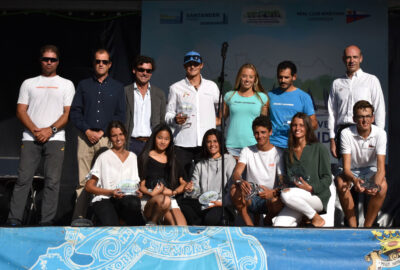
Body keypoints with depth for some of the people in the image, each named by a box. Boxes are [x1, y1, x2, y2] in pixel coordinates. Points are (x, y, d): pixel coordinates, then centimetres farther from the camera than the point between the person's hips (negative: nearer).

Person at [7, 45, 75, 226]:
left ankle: (46, 221, -2)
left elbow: (69, 113, 3)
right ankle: (14, 219, -3)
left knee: (52, 181, -5)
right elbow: (21, 111, 8)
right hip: (30, 138, 1)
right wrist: (35, 130, -8)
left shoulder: (66, 84, 13)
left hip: (55, 138, -1)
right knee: (23, 178, -5)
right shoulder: (29, 83, 16)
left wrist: (51, 130, -10)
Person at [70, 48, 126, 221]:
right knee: (83, 180, -4)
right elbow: (75, 112, 9)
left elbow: (120, 116, 7)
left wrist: (102, 132, -5)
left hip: (107, 137, -1)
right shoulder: (84, 85, 15)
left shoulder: (117, 87, 13)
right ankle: (79, 218, -2)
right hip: (86, 137, 1)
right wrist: (87, 131, -5)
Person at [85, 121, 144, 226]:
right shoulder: (104, 157, 6)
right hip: (104, 199, -3)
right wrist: (110, 192, -12)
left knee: (134, 202, -36)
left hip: (127, 199, 3)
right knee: (111, 226, -36)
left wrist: (138, 192, -1)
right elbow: (88, 187, 1)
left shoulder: (133, 157, 20)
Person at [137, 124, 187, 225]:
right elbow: (141, 185, 3)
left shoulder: (172, 160, 24)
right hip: (149, 200, -2)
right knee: (164, 201, -40)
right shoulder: (146, 158, 12)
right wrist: (151, 193, -17)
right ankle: (151, 225, -18)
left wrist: (173, 192, -2)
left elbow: (183, 183, 19)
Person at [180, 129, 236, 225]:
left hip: (223, 205, -4)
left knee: (211, 218, -36)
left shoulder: (229, 160, 7)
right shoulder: (200, 165, 22)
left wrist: (222, 202, -17)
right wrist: (190, 190, -12)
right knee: (183, 203, -26)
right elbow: (196, 191, 12)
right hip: (203, 204, 4)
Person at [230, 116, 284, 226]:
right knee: (234, 189, -29)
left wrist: (273, 192, -32)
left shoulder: (278, 154, 0)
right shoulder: (247, 151, 6)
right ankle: (250, 225, -13)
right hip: (250, 198, 1)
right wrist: (240, 182, -35)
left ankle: (267, 222, 0)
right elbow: (236, 173, -9)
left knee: (276, 201, -36)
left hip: (269, 197, -1)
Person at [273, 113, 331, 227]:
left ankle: (315, 217, -11)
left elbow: (327, 178, 0)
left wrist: (311, 188, -16)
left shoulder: (319, 149, 3)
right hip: (296, 201, 3)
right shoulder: (288, 153, 17)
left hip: (317, 196, -3)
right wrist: (286, 187, -5)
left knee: (286, 195, -33)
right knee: (278, 225, -25)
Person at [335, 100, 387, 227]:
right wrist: (354, 180, -48)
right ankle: (353, 226, -22)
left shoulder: (380, 133, -18)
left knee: (383, 186, -32)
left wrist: (376, 185, -45)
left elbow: (381, 167, -23)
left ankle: (367, 225, -18)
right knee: (340, 182, -33)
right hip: (352, 171, 0)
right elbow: (346, 167, -24)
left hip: (371, 169, 0)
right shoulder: (346, 133, -19)